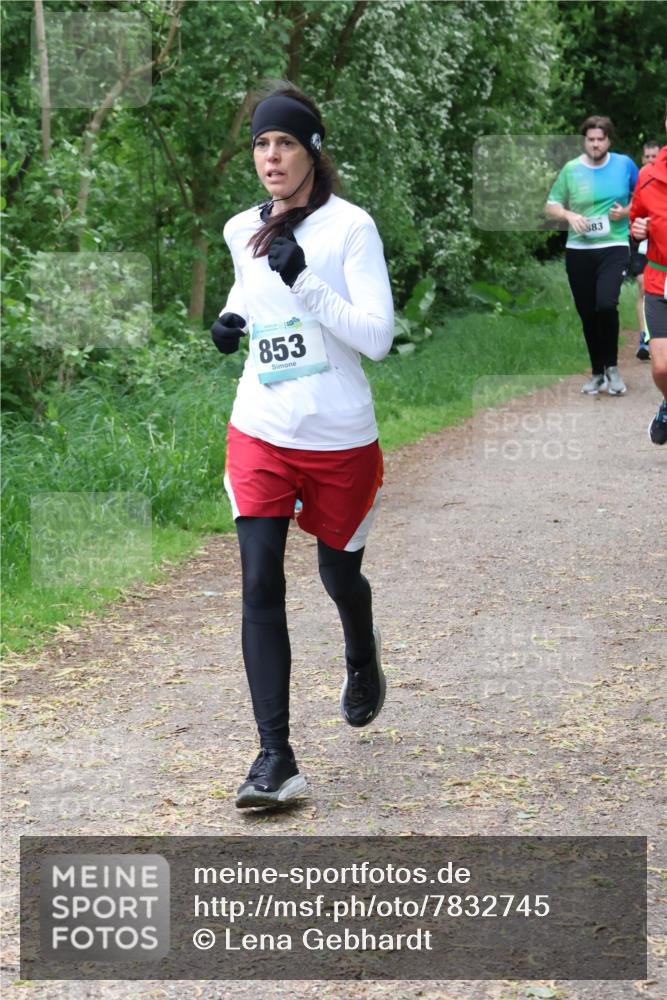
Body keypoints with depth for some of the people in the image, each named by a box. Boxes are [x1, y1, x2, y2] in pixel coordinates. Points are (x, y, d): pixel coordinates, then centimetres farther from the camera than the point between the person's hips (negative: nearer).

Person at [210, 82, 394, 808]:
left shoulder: (350, 227, -10)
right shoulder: (242, 230, 5)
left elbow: (377, 336, -17)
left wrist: (304, 283, -27)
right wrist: (231, 319, 6)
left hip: (341, 440, -3)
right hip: (260, 434, 3)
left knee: (338, 576, 16)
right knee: (260, 585, -11)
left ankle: (362, 662, 52)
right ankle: (275, 760, -11)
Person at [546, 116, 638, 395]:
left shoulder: (624, 165, 0)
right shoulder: (571, 169, 1)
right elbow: (551, 206, 7)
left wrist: (627, 211, -7)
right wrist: (569, 215, -12)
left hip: (613, 247, -2)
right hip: (578, 251, 2)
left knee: (606, 304, -22)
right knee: (587, 314, 7)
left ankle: (612, 367, -3)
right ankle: (597, 372, 24)